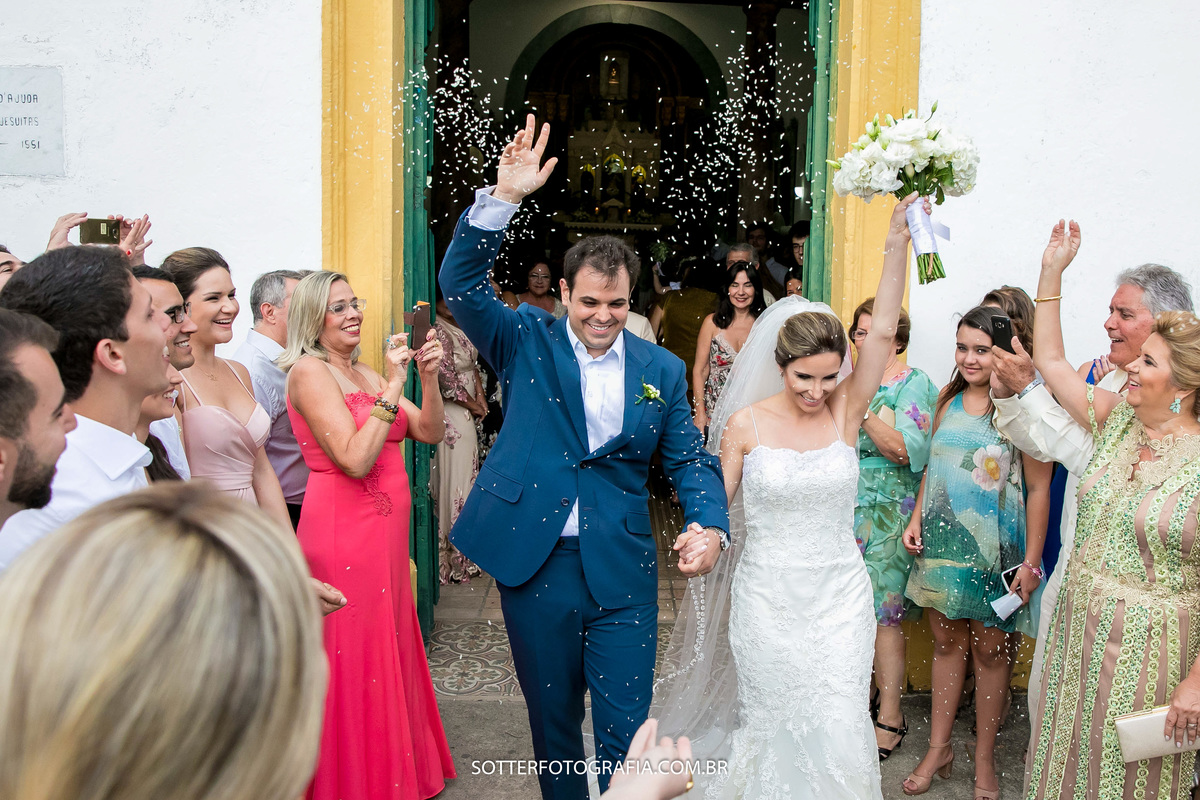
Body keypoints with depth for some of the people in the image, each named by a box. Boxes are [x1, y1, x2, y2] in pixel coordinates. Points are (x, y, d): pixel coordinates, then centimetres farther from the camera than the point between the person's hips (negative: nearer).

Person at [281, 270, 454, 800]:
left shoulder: (364, 373, 12)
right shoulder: (309, 371, -11)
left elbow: (430, 433, 7)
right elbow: (354, 459, -21)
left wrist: (428, 376, -8)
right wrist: (392, 386, -20)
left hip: (385, 530, 8)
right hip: (343, 531, -8)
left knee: (389, 650, 17)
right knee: (352, 661, 4)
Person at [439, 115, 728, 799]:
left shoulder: (662, 370, 5)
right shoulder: (527, 342, 2)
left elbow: (690, 459, 4)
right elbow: (461, 283, -10)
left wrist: (709, 527, -15)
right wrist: (504, 198, -21)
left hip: (623, 572, 0)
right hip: (535, 563, 0)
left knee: (627, 729, 5)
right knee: (553, 719, 16)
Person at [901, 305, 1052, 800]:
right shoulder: (949, 401, 6)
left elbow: (1039, 490, -12)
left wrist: (1031, 562, -12)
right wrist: (917, 520, 6)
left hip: (993, 549, -5)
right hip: (942, 540, 5)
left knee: (990, 649, 7)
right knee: (946, 640, 13)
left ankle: (984, 760, 23)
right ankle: (938, 748, 26)